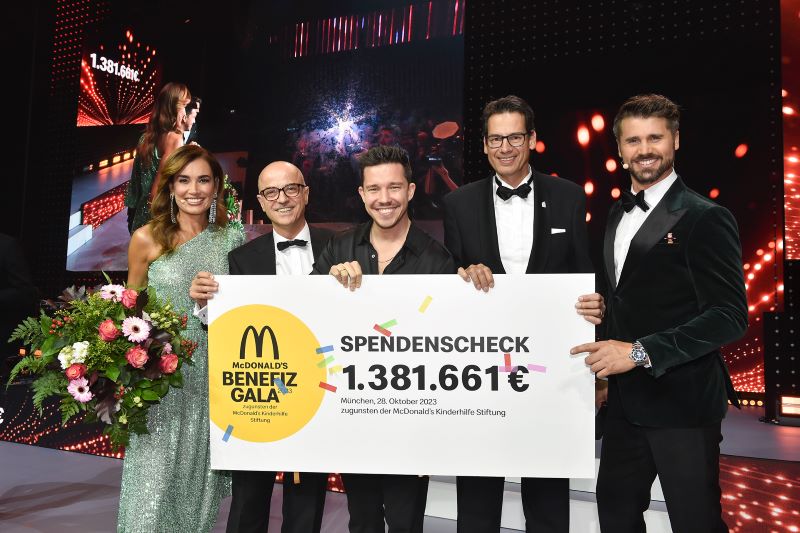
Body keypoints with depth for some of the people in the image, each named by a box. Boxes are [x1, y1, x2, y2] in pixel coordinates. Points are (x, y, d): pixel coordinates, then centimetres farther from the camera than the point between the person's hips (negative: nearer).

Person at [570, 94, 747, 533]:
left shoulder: (704, 218, -12)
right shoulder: (618, 214, 12)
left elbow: (730, 316, -18)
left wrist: (641, 352, -22)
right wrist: (608, 360, 9)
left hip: (681, 401, -7)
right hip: (626, 399, 7)